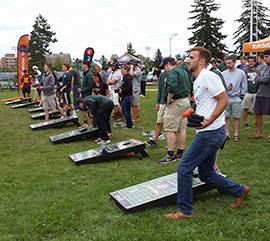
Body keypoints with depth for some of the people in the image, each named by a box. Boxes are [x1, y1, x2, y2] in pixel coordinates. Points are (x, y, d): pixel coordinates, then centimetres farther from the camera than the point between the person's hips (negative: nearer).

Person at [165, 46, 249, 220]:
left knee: (184, 168, -6)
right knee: (206, 174, 16)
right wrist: (195, 115, 10)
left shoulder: (208, 76, -13)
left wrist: (208, 121, -24)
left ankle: (184, 210, 7)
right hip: (207, 133, 10)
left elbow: (224, 100, -19)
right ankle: (239, 191, 29)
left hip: (211, 133, -10)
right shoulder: (198, 80, 18)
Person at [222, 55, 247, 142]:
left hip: (236, 98, -2)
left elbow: (244, 86, 5)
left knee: (236, 117, 4)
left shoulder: (241, 73, 1)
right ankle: (227, 134, 13)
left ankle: (236, 134, 11)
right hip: (225, 98, 2)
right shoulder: (223, 74, 5)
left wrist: (241, 95, -1)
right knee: (226, 117, 5)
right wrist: (225, 87, -13)